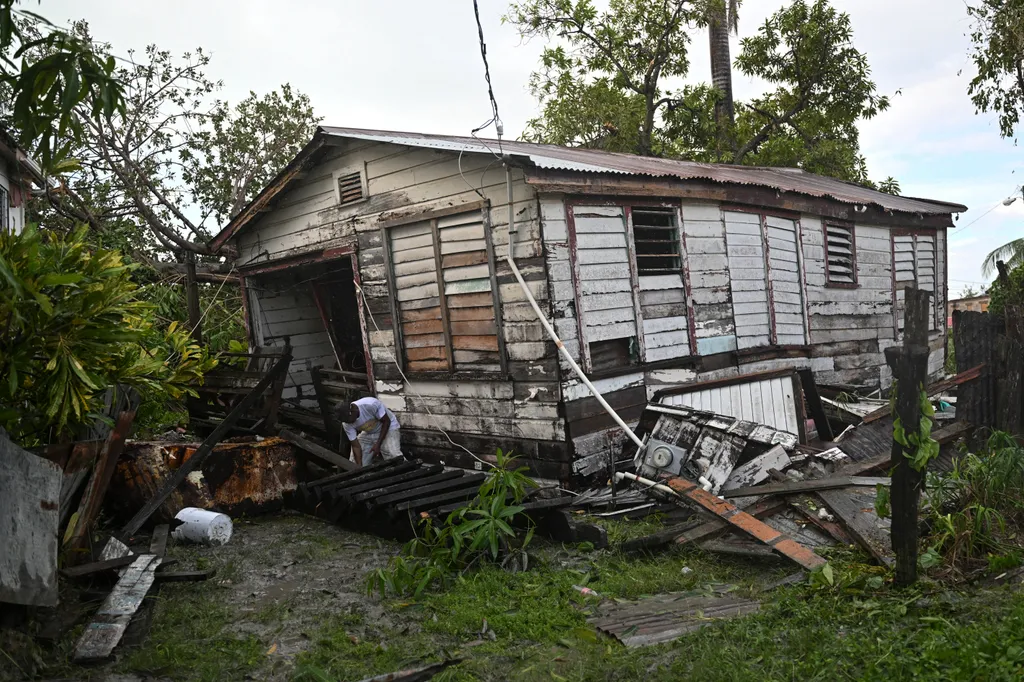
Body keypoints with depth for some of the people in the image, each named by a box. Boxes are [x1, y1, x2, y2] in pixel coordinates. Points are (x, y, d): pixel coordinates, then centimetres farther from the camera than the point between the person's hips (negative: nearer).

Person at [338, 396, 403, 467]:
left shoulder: (371, 405, -36)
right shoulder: (346, 424, -21)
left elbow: (386, 422, -22)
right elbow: (356, 446, -16)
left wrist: (378, 444, -24)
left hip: (388, 427, -4)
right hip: (368, 433, 5)